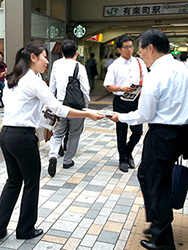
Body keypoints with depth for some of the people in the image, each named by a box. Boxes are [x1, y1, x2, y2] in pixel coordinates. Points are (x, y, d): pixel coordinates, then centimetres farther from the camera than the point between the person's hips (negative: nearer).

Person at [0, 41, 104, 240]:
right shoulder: (34, 81, -12)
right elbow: (59, 109, -17)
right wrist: (88, 114, -12)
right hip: (22, 137, -8)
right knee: (31, 182, 9)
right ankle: (26, 229, 24)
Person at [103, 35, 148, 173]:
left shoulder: (139, 63, 7)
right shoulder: (114, 66, -2)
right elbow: (108, 86, -5)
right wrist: (122, 89, -21)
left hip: (136, 101, 2)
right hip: (121, 102, -2)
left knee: (138, 131, 2)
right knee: (121, 132, 8)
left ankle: (128, 152, 31)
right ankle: (123, 159, 26)